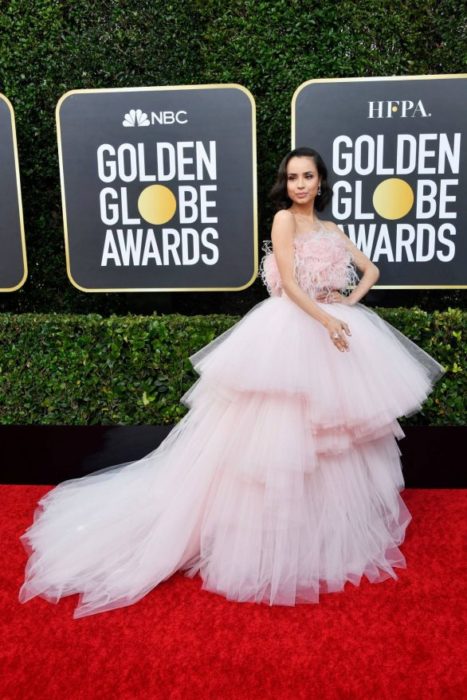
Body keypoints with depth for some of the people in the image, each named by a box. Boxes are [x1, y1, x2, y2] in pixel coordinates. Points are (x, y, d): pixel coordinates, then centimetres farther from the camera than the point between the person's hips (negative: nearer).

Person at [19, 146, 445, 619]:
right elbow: (288, 282, -15)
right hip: (292, 333, -7)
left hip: (331, 332, 7)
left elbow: (371, 269, 21)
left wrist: (351, 302, 3)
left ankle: (330, 526, 32)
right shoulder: (283, 219, -4)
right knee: (280, 434, -3)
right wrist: (328, 320, -21)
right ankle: (274, 539, 11)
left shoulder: (332, 230, 16)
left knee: (330, 432, 14)